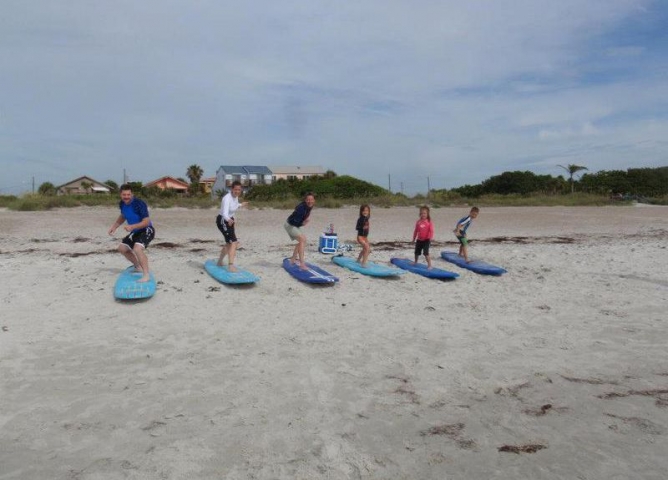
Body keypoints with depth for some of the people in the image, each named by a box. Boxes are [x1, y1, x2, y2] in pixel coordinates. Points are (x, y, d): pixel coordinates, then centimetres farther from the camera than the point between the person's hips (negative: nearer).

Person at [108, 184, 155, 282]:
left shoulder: (139, 204, -26)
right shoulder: (122, 204, -1)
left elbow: (146, 222, -28)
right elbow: (123, 216, 21)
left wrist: (132, 226, -38)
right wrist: (114, 226, 10)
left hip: (147, 230, -9)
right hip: (136, 231, 9)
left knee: (137, 249, -31)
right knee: (122, 248, 15)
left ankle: (146, 275, -28)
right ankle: (138, 267, 33)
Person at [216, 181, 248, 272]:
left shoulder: (236, 196, -2)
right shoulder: (227, 198, -28)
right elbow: (225, 213, -42)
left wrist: (241, 205, 38)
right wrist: (229, 220, -62)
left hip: (229, 220, 10)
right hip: (223, 221, -10)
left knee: (229, 243, 23)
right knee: (233, 242, -20)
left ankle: (220, 261, 43)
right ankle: (231, 265, -25)